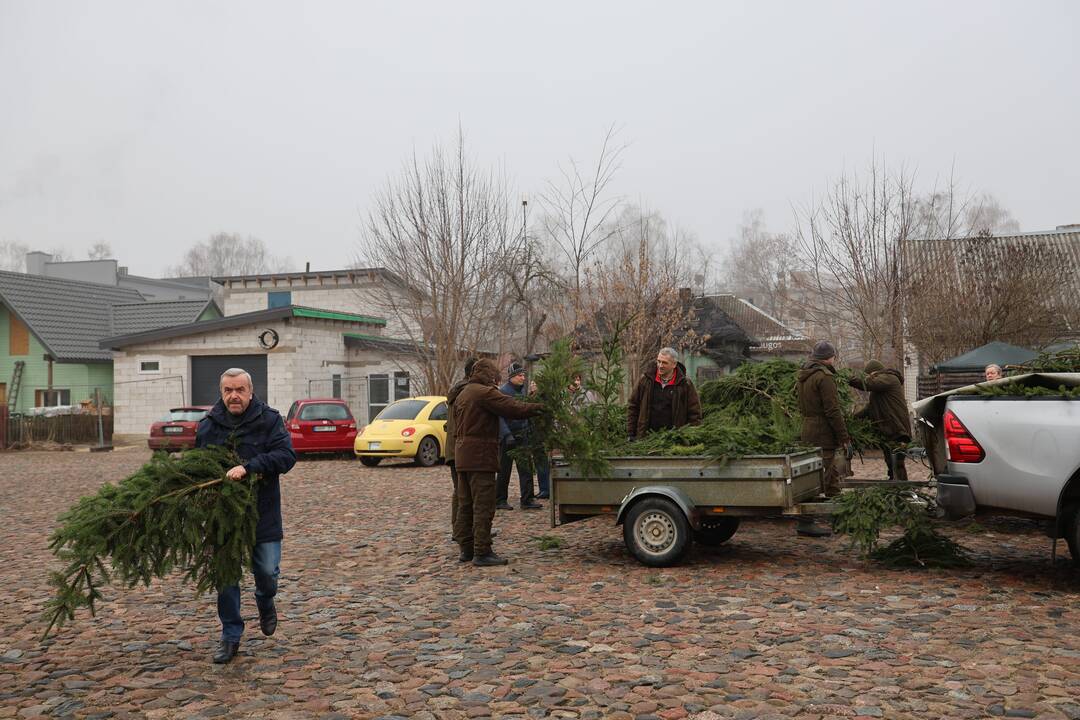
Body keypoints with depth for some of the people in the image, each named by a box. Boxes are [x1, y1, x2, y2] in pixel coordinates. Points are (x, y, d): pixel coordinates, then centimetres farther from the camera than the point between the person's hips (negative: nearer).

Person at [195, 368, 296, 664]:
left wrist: (249, 467, -28)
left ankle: (265, 602, 35)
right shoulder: (208, 424, 5)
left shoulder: (269, 420, -5)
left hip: (262, 514, -2)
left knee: (267, 571, 0)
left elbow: (286, 456, -16)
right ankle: (231, 636, 20)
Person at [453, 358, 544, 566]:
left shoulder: (462, 395, 19)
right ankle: (482, 552, -5)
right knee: (483, 506, -6)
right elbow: (512, 407, -17)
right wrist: (538, 408, -5)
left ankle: (466, 549, 18)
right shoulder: (484, 393, -12)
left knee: (465, 505, 13)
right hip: (480, 457, -10)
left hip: (462, 456, 10)